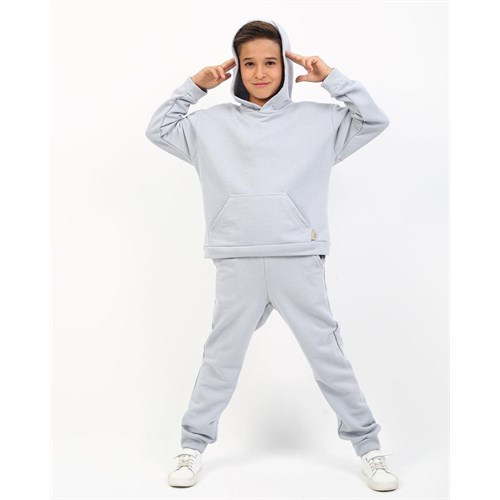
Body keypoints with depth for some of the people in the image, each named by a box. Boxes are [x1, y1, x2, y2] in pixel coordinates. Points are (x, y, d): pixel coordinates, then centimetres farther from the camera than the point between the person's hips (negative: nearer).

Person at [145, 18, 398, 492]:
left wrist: (331, 78, 4)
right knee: (221, 358, 11)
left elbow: (374, 120, 8)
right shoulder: (214, 122, 11)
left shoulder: (317, 119, 9)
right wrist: (194, 85, 9)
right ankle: (192, 445, 27)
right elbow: (158, 130, 16)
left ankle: (368, 446, 23)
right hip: (237, 262, 1)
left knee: (328, 355, 7)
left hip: (300, 260, 0)